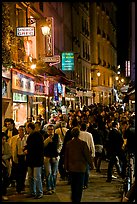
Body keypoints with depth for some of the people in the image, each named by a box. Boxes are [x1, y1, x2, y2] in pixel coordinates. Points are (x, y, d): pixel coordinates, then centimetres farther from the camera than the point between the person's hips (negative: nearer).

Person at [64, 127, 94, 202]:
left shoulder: (68, 144, -2)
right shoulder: (83, 143, -15)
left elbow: (66, 156, 6)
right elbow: (87, 155, -10)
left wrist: (66, 166, 17)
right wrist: (91, 163, 6)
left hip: (71, 168, 4)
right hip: (80, 167, -4)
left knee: (73, 185, 17)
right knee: (79, 185, 4)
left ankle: (74, 199, 28)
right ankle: (77, 200, 4)